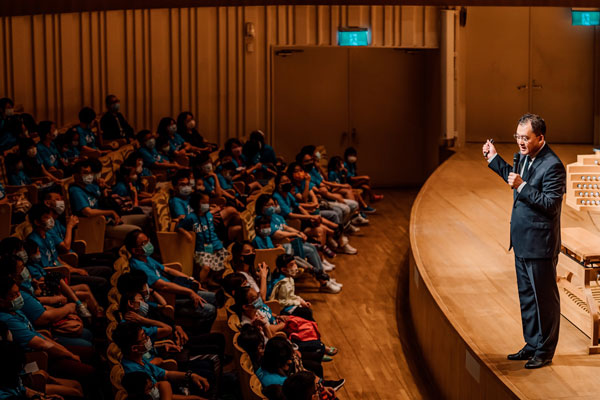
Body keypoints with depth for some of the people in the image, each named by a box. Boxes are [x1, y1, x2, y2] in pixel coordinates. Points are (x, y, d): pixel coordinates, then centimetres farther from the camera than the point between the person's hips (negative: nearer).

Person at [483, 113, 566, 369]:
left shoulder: (552, 166, -21)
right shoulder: (524, 156, 7)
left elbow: (551, 204, -25)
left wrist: (522, 187, -28)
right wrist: (494, 159, 20)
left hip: (540, 244, -9)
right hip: (522, 242, 9)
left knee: (544, 297, 4)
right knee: (526, 296, 18)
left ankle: (545, 350, 15)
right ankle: (532, 344, 30)